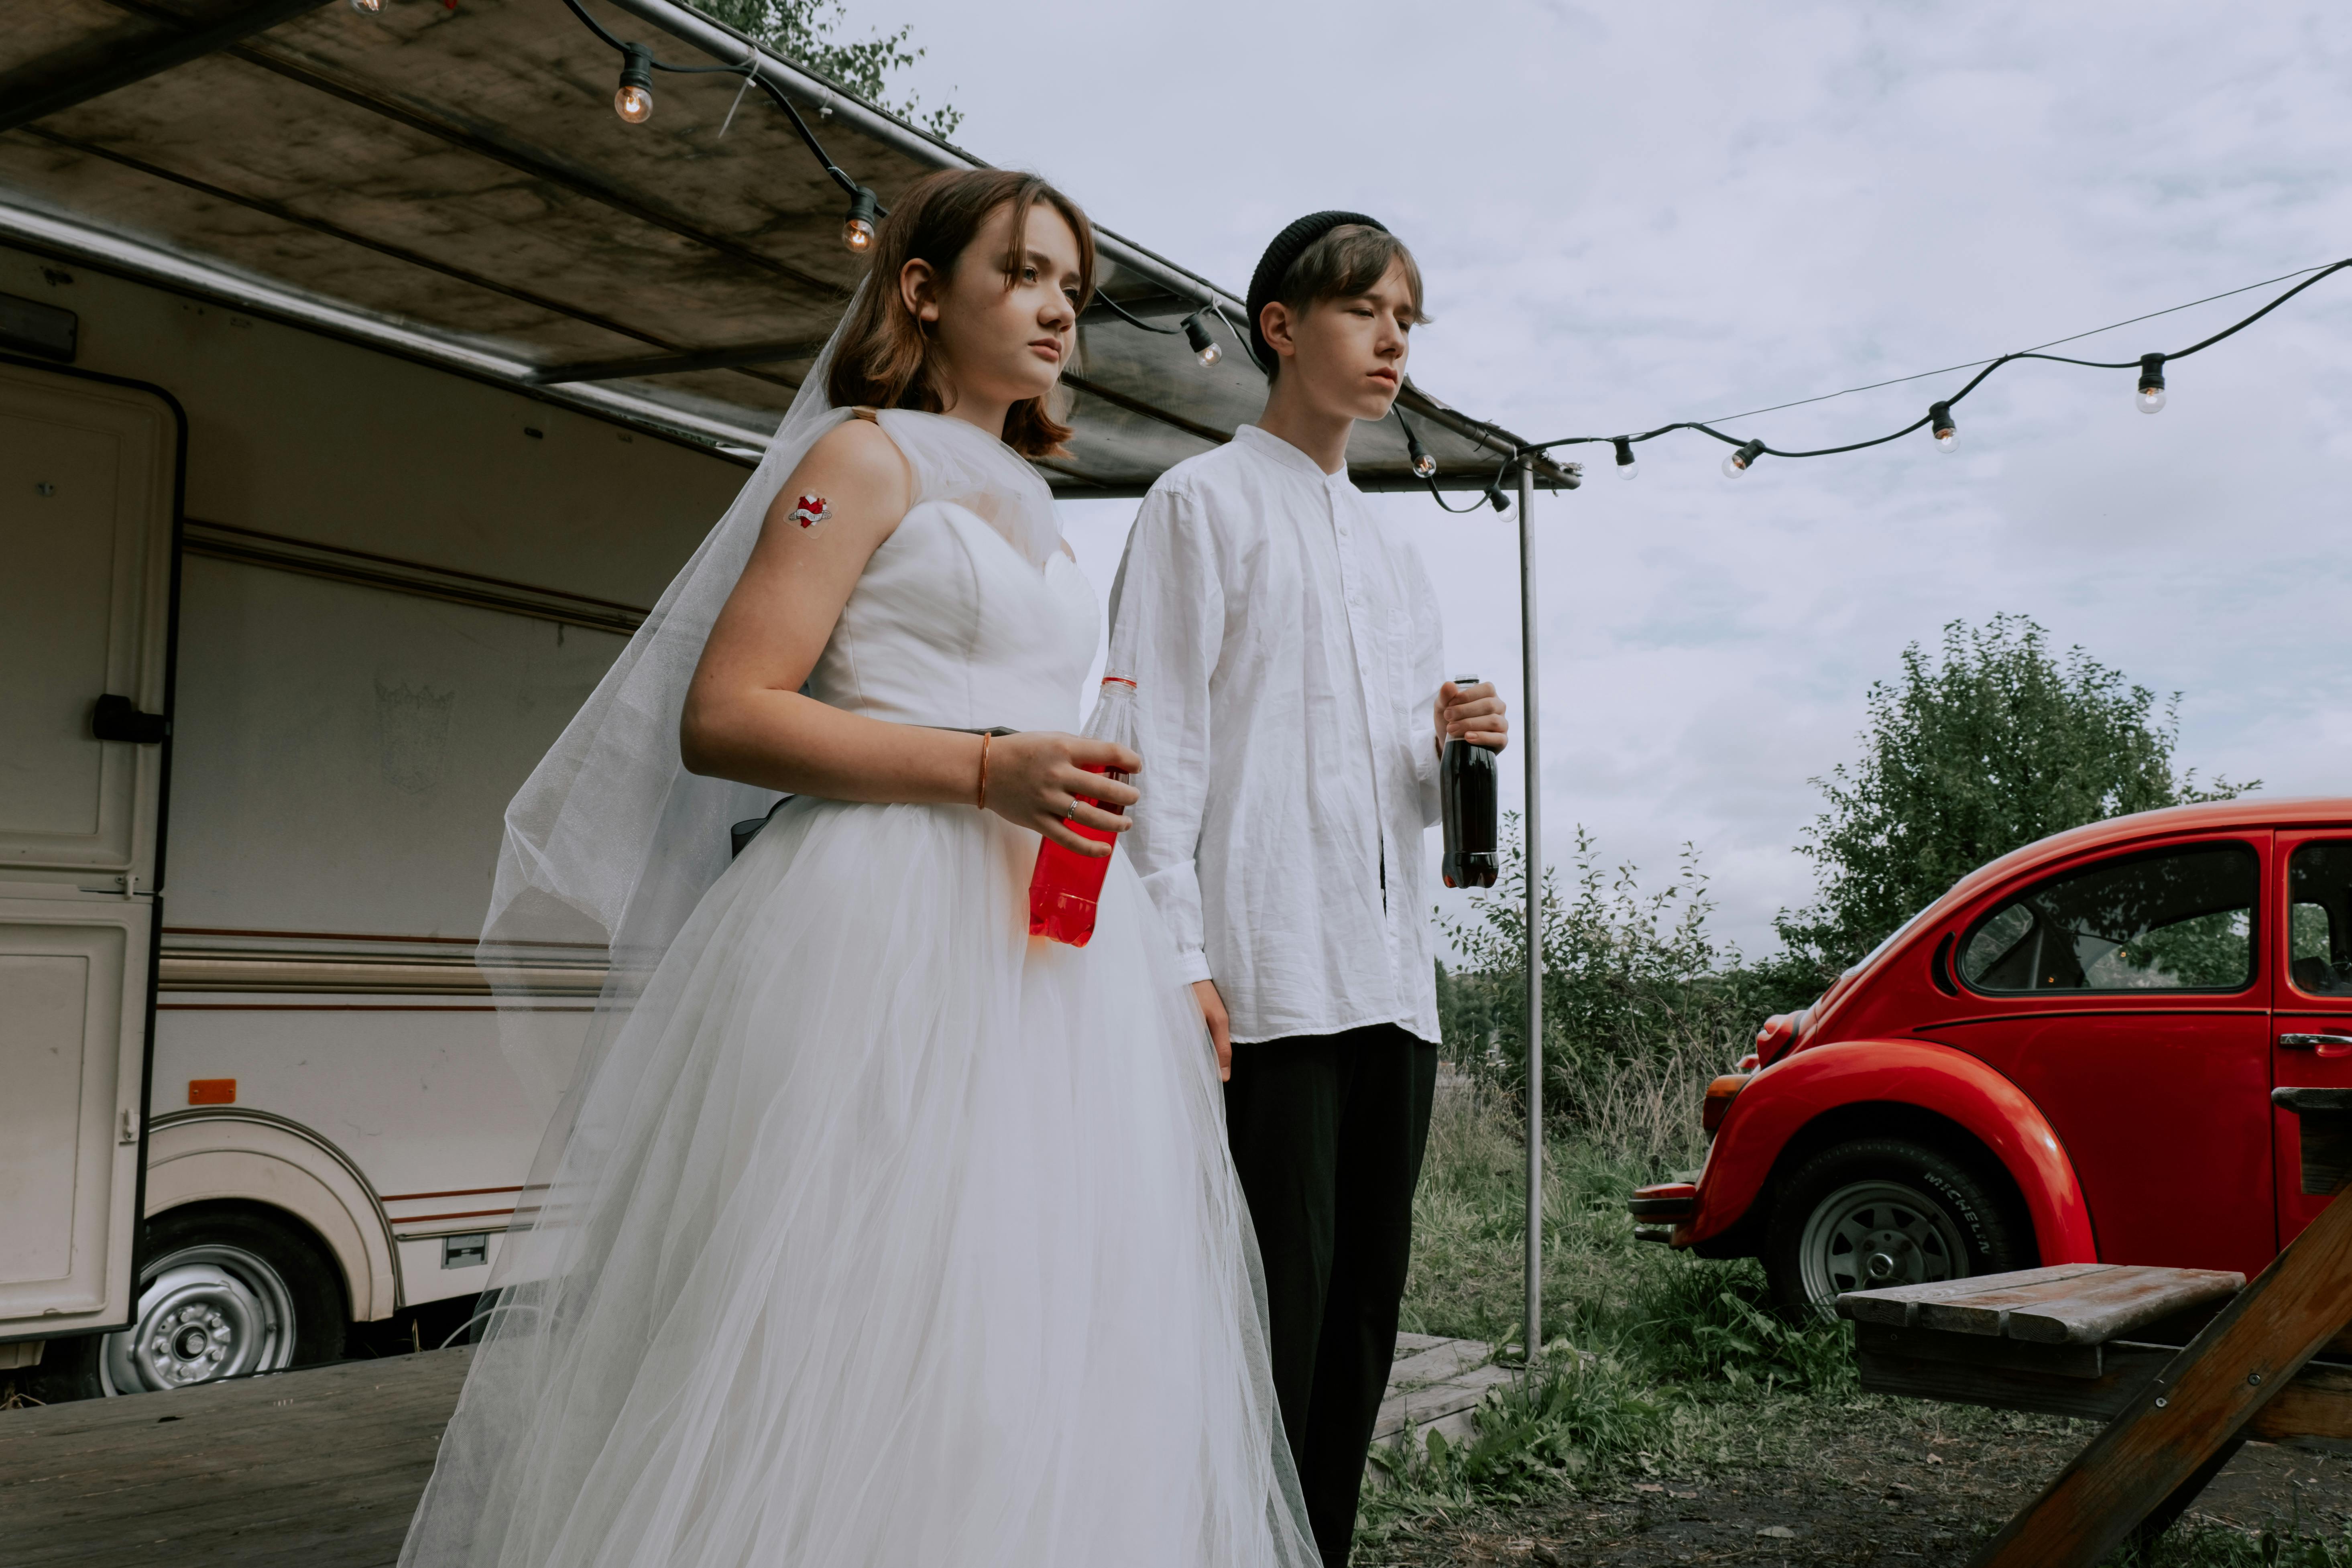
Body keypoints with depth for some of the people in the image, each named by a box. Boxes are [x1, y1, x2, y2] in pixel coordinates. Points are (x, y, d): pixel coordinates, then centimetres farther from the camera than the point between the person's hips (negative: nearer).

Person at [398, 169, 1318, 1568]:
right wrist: (986, 769, -17)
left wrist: (1168, 963, 18)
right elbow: (721, 717, -9)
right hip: (890, 929, -7)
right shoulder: (866, 459, 1)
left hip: (1054, 948, 7)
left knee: (1030, 1350, 5)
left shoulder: (1031, 510, 23)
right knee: (852, 1344, -7)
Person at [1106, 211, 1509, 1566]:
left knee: (1362, 1320, 9)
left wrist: (1457, 749, 2)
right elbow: (1161, 739, -6)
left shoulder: (1398, 554, 25)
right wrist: (1178, 956, -15)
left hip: (1392, 982, 7)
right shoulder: (1205, 503, 4)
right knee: (1273, 1325, -9)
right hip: (1268, 980, -7)